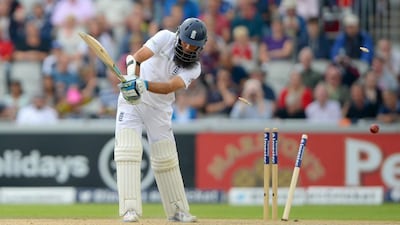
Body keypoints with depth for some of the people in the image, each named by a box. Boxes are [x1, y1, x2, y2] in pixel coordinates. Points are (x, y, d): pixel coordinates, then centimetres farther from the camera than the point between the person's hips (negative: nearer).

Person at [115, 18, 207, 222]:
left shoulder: (194, 68, -9)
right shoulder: (166, 38, -12)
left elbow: (170, 87, -26)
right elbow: (138, 56, -25)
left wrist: (144, 85, -43)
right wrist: (133, 77, -45)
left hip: (159, 109, 3)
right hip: (131, 101, -3)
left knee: (166, 159, 8)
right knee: (128, 150, -17)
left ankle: (177, 211, 22)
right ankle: (130, 210, -22)